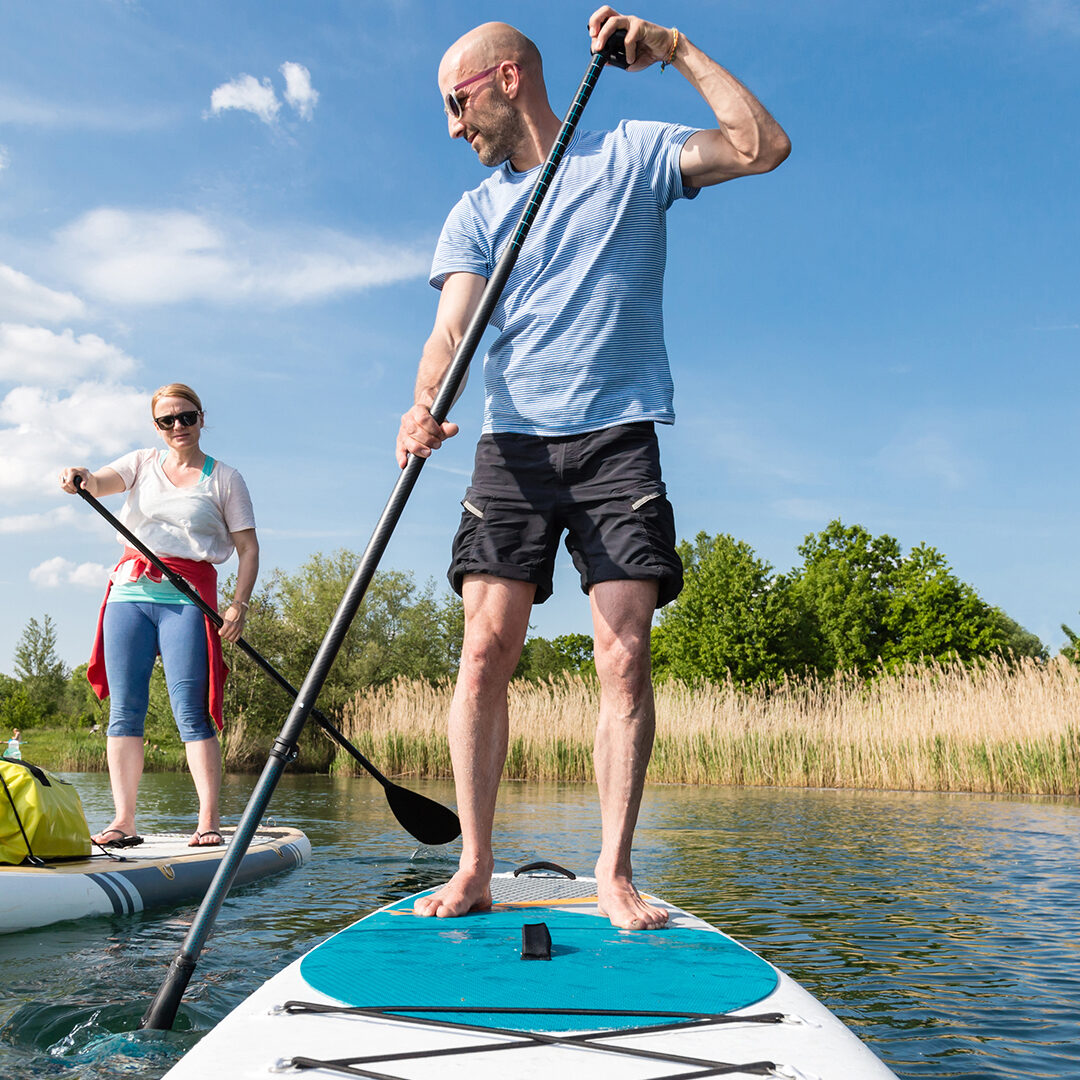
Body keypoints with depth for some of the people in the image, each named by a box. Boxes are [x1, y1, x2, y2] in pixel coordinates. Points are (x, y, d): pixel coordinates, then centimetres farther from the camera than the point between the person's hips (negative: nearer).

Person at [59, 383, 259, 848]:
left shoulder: (225, 478, 9)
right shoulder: (142, 463, 17)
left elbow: (248, 548, 5)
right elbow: (98, 484, -2)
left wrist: (239, 604, -9)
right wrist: (78, 478, -27)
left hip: (188, 597, -3)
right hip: (129, 593, 3)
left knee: (191, 713, -11)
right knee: (125, 709, 0)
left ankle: (209, 821, -11)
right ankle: (123, 821, 4)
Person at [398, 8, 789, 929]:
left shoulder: (632, 154, 10)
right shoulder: (475, 213, 16)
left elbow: (763, 147, -2)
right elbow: (451, 333, 2)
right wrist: (425, 405, -19)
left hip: (618, 439, -2)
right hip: (513, 442, 3)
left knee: (625, 658, -9)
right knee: (486, 649, -8)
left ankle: (615, 873, 0)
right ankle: (474, 870, 1)